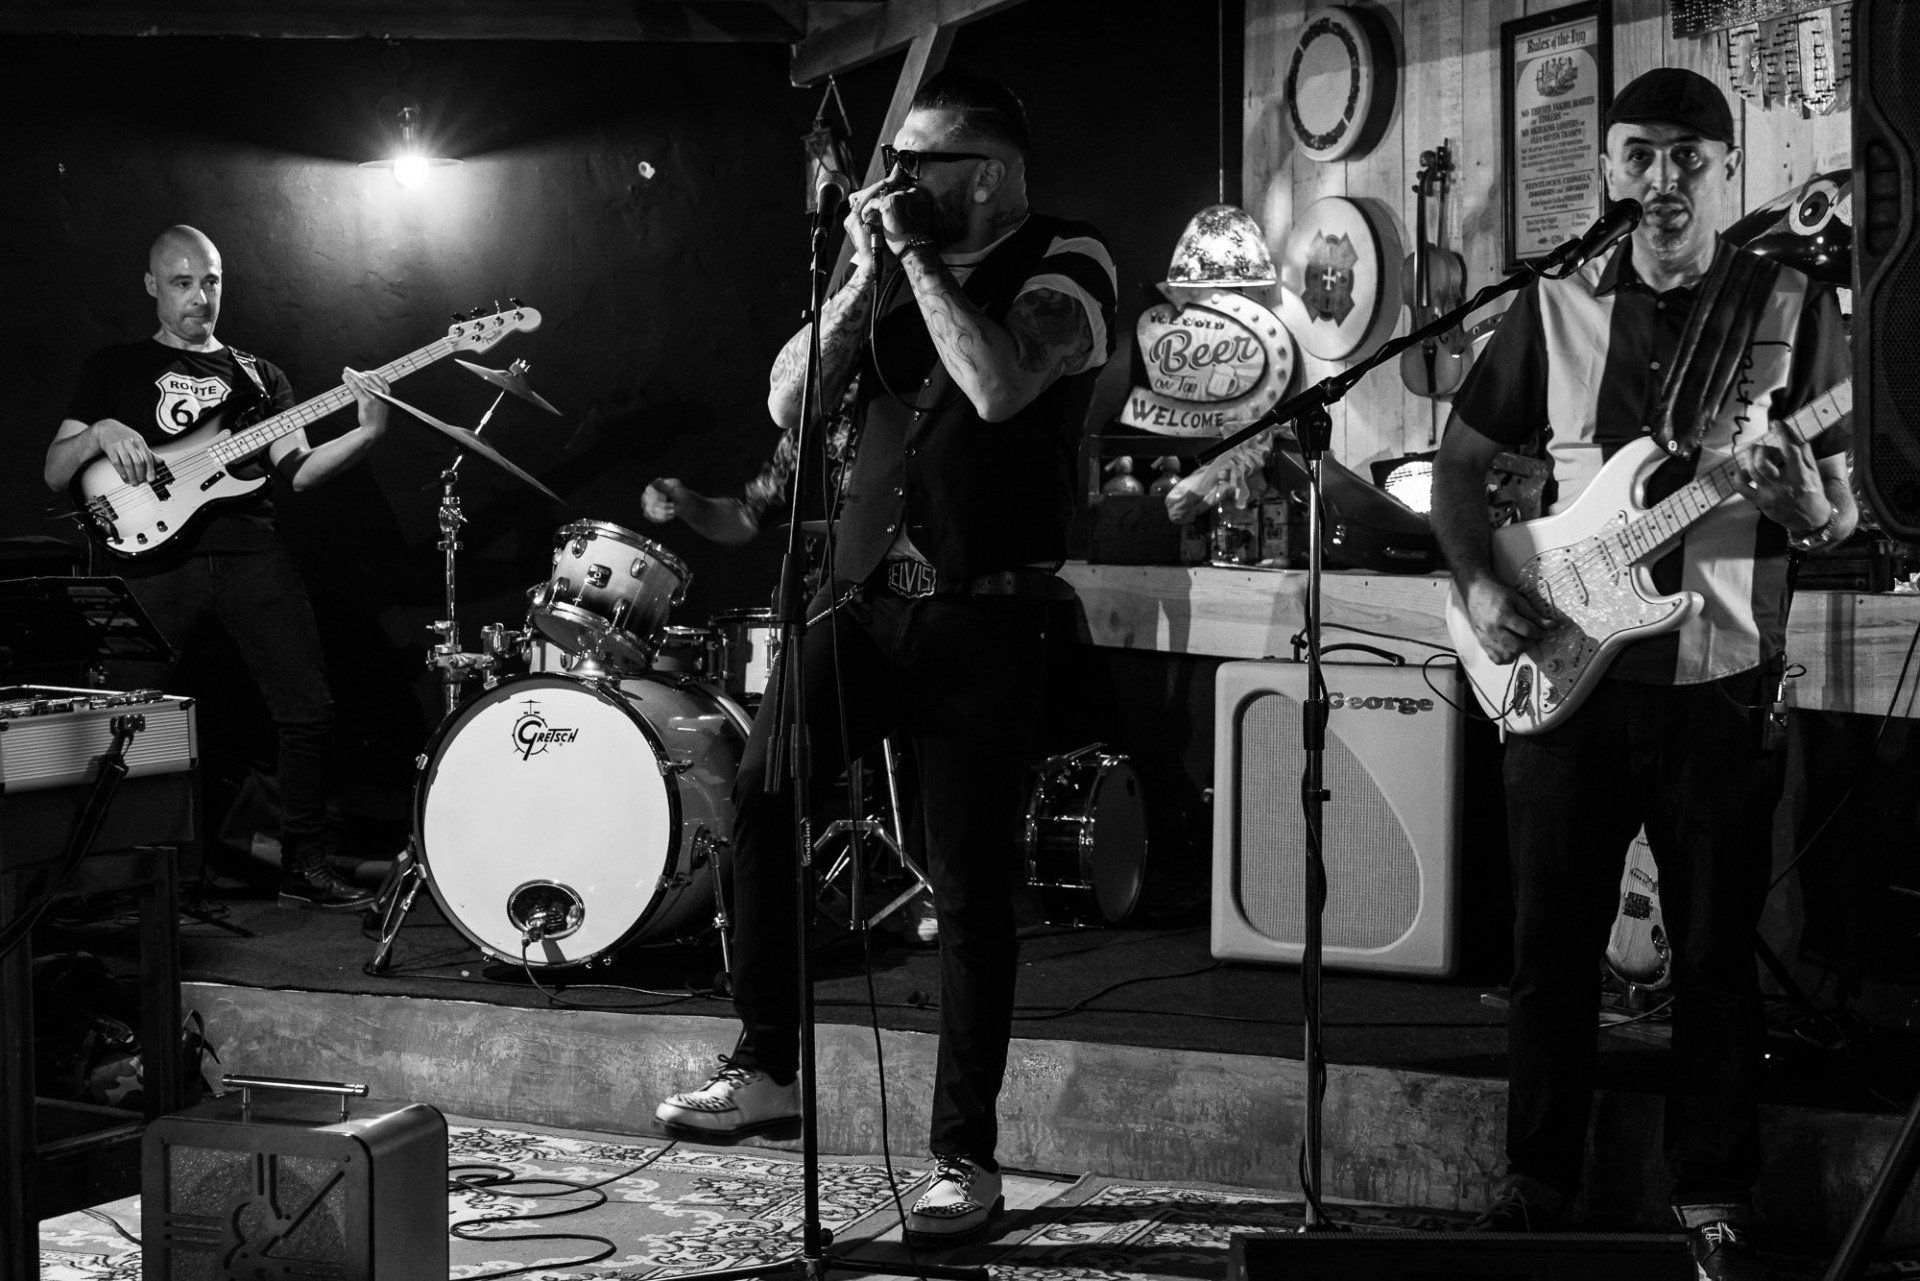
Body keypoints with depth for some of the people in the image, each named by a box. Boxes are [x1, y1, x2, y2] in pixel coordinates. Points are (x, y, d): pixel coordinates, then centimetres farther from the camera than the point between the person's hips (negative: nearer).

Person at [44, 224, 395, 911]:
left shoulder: (256, 374, 20)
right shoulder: (114, 367, 14)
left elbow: (296, 469, 7)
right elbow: (55, 473, 9)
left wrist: (366, 431, -9)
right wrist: (99, 434, -12)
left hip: (252, 552, 2)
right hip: (158, 556, -2)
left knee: (309, 708, -4)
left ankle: (303, 866, 7)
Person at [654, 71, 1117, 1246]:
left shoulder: (1067, 265, -4)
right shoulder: (899, 263, 12)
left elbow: (999, 386, -24)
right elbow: (788, 403, 4)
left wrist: (917, 255, -14)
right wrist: (867, 278, -6)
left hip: (984, 620, -5)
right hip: (864, 593, 5)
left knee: (973, 889, -2)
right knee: (762, 792, -11)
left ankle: (966, 1158, 6)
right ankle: (769, 1066, 4)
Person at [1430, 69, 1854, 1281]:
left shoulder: (1796, 308, -1)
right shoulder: (1556, 307, 4)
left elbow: (1845, 516, 1)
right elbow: (1462, 460, 13)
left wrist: (1808, 510, -23)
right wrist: (1477, 581, -3)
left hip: (1721, 691, -2)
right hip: (1564, 677, 2)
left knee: (1717, 951, 5)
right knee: (1552, 942, 7)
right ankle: (1539, 1181, 20)